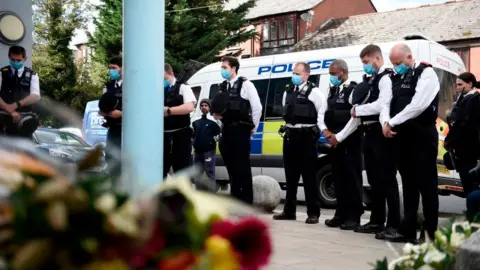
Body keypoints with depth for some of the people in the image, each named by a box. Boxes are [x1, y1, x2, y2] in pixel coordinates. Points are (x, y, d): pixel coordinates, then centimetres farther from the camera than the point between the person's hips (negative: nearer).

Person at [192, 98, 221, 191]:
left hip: (209, 150, -6)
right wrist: (194, 142, 12)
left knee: (210, 171, -3)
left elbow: (220, 132, -2)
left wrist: (213, 140, -2)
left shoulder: (213, 120, -4)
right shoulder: (195, 121, 13)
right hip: (197, 150, 6)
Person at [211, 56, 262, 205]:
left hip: (240, 131, -6)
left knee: (243, 168, -4)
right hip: (227, 131, 7)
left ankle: (247, 204, 1)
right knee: (231, 168, 10)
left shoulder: (245, 84, -5)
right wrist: (217, 114, 0)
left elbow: (257, 107, -7)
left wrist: (253, 128, -3)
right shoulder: (222, 87, 14)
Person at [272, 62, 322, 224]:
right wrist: (288, 127, 15)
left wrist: (317, 130, -9)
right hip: (290, 136, 7)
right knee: (290, 176, 11)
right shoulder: (288, 91, 14)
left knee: (309, 176, -3)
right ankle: (289, 211, 19)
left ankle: (313, 213, 2)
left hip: (306, 136, -7)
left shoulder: (314, 91, -6)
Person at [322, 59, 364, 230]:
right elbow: (323, 112, 18)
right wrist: (325, 130, 0)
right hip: (334, 141, 8)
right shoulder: (332, 91, 14)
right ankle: (341, 214, 19)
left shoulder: (354, 90, -10)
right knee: (338, 178, 11)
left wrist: (339, 136, -14)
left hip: (349, 141, -8)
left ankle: (353, 216, 3)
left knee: (352, 178, -3)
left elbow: (356, 118, -17)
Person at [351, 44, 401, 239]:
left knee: (387, 178, -7)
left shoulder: (386, 78, -8)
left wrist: (358, 110, -9)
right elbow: (358, 106, 17)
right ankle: (377, 221, 20)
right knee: (374, 179, 13)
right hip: (369, 133, 9)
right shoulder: (369, 81, 19)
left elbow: (382, 105, -21)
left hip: (381, 133, -9)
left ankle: (393, 224, -4)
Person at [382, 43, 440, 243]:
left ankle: (430, 232, 4)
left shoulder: (426, 73, -7)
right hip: (402, 137, 7)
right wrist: (386, 122, -11)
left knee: (426, 184, -2)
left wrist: (393, 122, -13)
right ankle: (407, 230, 16)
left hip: (422, 136, -7)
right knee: (409, 184, 11)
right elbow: (387, 103, 11)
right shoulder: (396, 78, 15)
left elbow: (418, 105, -18)